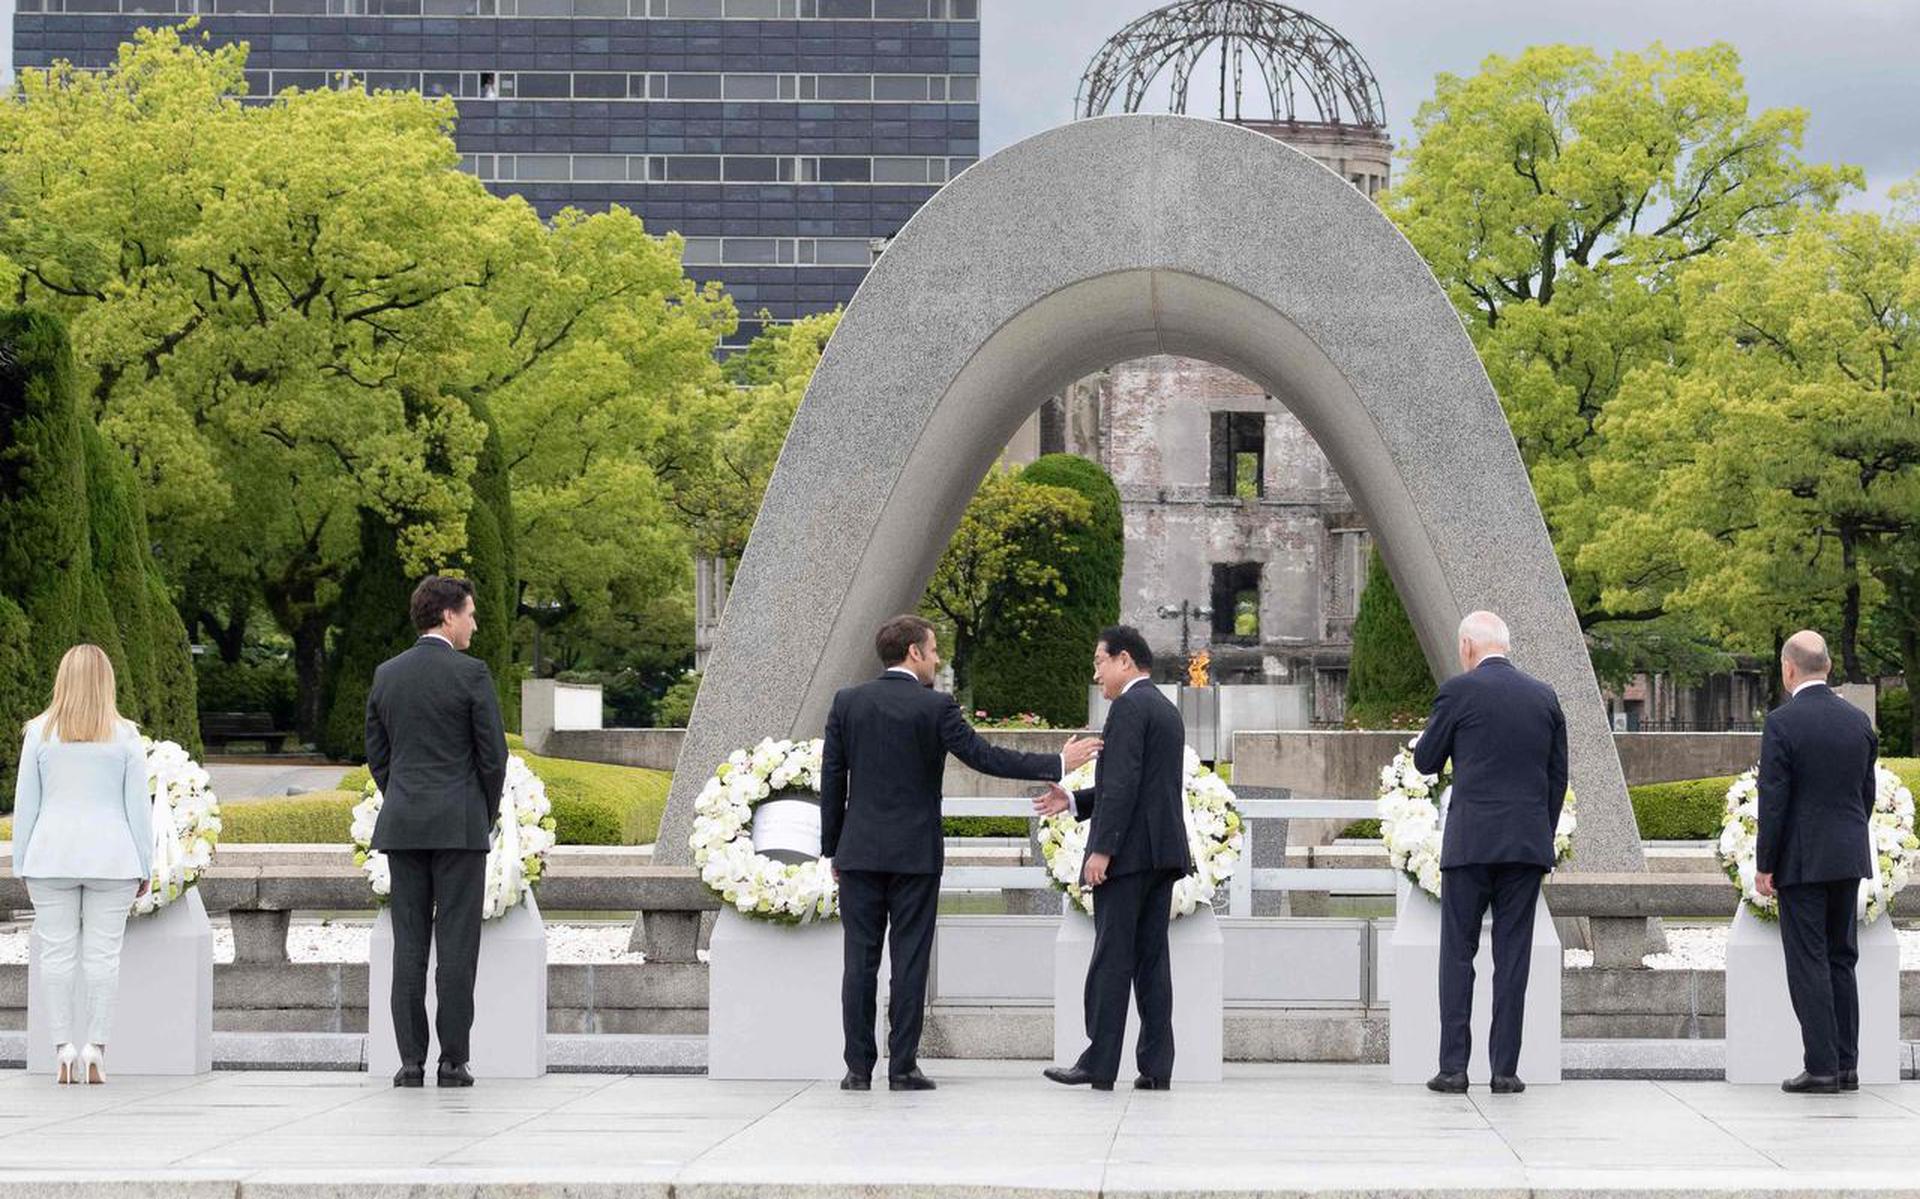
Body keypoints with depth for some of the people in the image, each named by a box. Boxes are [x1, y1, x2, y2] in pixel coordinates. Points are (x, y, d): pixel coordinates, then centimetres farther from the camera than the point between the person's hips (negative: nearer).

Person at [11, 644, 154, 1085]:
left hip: (52, 855, 0)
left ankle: (63, 1050, 1)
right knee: (103, 953, 1)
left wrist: (22, 863, 9)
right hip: (110, 856, 0)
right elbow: (139, 805, 1)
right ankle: (95, 1050, -2)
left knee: (56, 953, 3)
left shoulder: (40, 732, 2)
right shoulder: (125, 736, 0)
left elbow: (26, 802, 4)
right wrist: (144, 866, 7)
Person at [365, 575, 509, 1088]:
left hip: (402, 826, 4)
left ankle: (411, 1061, 2)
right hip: (460, 825, -4)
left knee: (409, 945, 4)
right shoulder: (470, 674, -7)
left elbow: (376, 754, 12)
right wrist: (486, 816, 8)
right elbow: (493, 754, -6)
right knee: (456, 945, -1)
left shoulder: (386, 675, 7)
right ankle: (453, 1061, -2)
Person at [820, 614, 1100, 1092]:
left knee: (860, 960, 4)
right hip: (914, 854, -3)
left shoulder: (848, 703, 3)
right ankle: (902, 1067, 0)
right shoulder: (934, 706, -7)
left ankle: (859, 1067, 3)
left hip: (859, 852, 3)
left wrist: (833, 849, 13)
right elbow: (985, 756, -10)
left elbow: (832, 779, 6)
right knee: (909, 960, 1)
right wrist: (1057, 764, -3)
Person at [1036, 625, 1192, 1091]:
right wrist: (1072, 801, 18)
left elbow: (1123, 785, -18)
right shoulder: (1167, 710, 20)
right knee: (1152, 958, 7)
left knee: (1111, 958, -6)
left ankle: (1099, 1064, -6)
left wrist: (1102, 850, -19)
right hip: (1164, 852, 9)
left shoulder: (1129, 707, -10)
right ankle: (1156, 1066, 4)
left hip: (1130, 852, -9)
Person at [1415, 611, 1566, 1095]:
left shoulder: (1459, 691, -4)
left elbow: (1426, 761, 3)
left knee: (1458, 952, 3)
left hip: (1471, 842, -3)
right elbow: (1557, 777, 12)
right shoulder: (1544, 696, 9)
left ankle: (1453, 1066, -1)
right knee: (1513, 955, 5)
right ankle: (1505, 1069, 4)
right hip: (1528, 845, 3)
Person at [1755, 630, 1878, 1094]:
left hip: (1802, 862, -6)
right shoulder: (1858, 720, 6)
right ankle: (1846, 1065, 14)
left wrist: (1764, 865, -7)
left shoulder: (1782, 723, -13)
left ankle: (1821, 1067, -5)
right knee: (1840, 959, 13)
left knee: (1809, 964, -3)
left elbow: (1773, 800, -13)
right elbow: (1866, 793, 11)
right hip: (1849, 859, 6)